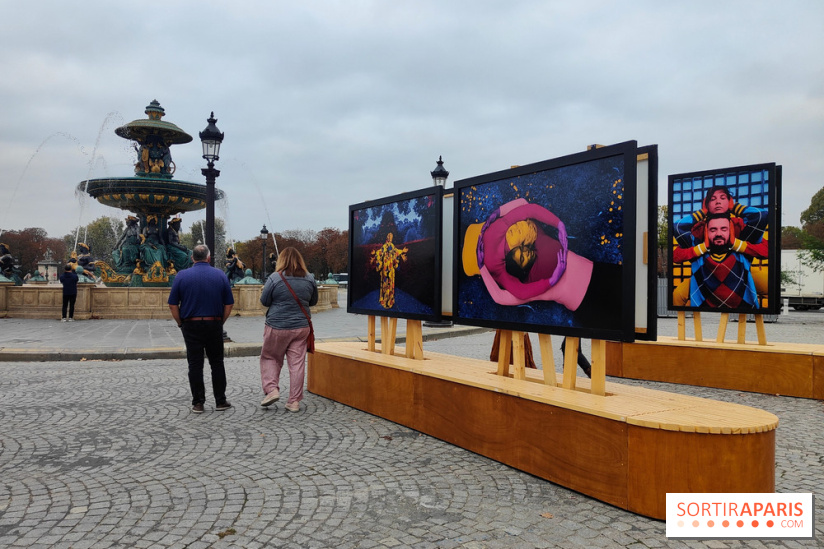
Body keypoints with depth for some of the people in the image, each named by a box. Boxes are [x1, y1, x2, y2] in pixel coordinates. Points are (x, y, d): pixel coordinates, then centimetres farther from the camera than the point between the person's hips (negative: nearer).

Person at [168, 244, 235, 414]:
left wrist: (181, 323, 9)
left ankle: (198, 403, 8)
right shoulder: (220, 275, 1)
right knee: (217, 363, 9)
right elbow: (229, 304, 1)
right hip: (214, 325, 1)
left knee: (195, 364, 5)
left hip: (191, 326, 0)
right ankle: (220, 401, 13)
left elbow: (173, 305, -2)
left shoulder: (182, 276, -2)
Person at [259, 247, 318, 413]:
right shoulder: (309, 279, 1)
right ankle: (294, 401, 9)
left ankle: (271, 389, 3)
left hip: (277, 327, -3)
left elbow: (264, 301, -1)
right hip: (301, 327, 3)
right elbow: (313, 301, 13)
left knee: (270, 358, 16)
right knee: (297, 363, 6)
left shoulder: (275, 278, -10)